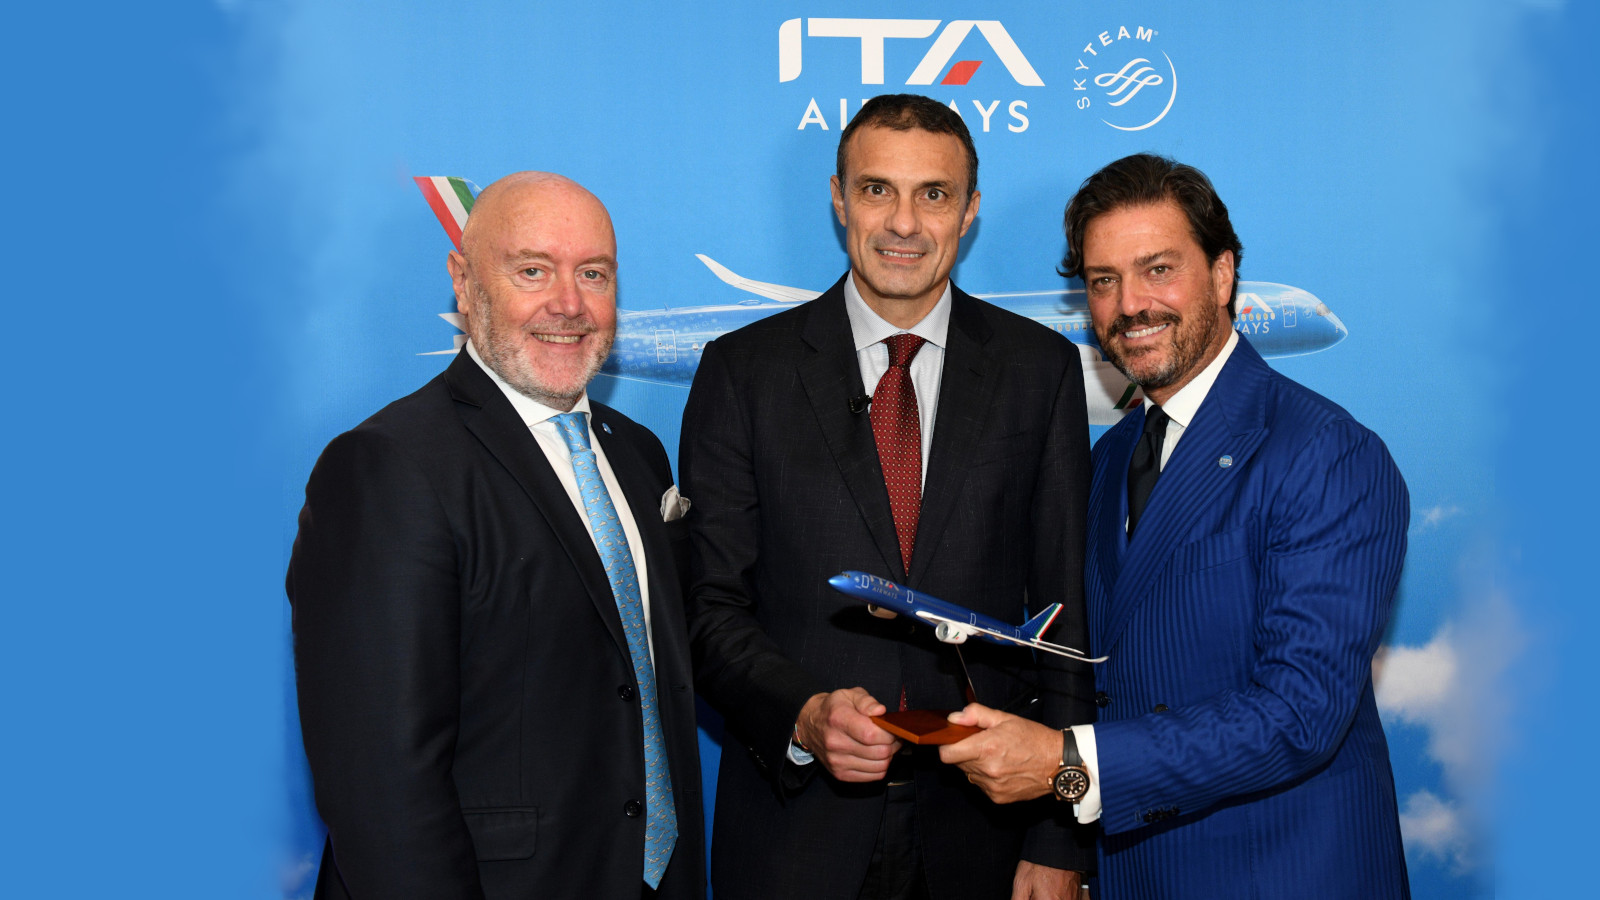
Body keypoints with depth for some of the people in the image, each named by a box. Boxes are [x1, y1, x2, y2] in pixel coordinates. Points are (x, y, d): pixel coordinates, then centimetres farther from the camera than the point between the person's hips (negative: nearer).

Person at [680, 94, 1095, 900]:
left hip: (980, 825, 1)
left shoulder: (1038, 367, 1)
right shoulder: (743, 369, -1)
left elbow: (1066, 613, 1)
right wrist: (802, 714, -21)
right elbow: (709, 606, -2)